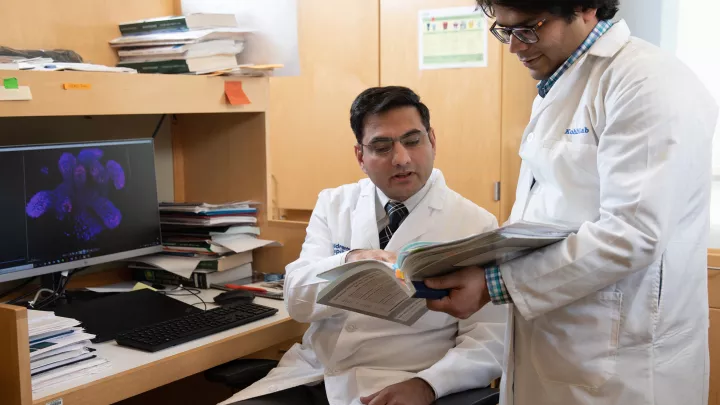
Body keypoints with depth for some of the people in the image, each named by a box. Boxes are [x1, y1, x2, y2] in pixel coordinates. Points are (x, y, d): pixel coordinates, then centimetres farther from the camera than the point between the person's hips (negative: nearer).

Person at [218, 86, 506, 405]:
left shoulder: (476, 226, -3)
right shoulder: (333, 204, 7)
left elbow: (490, 341, -7)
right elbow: (298, 301, -2)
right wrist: (348, 263, -22)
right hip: (311, 375, 3)